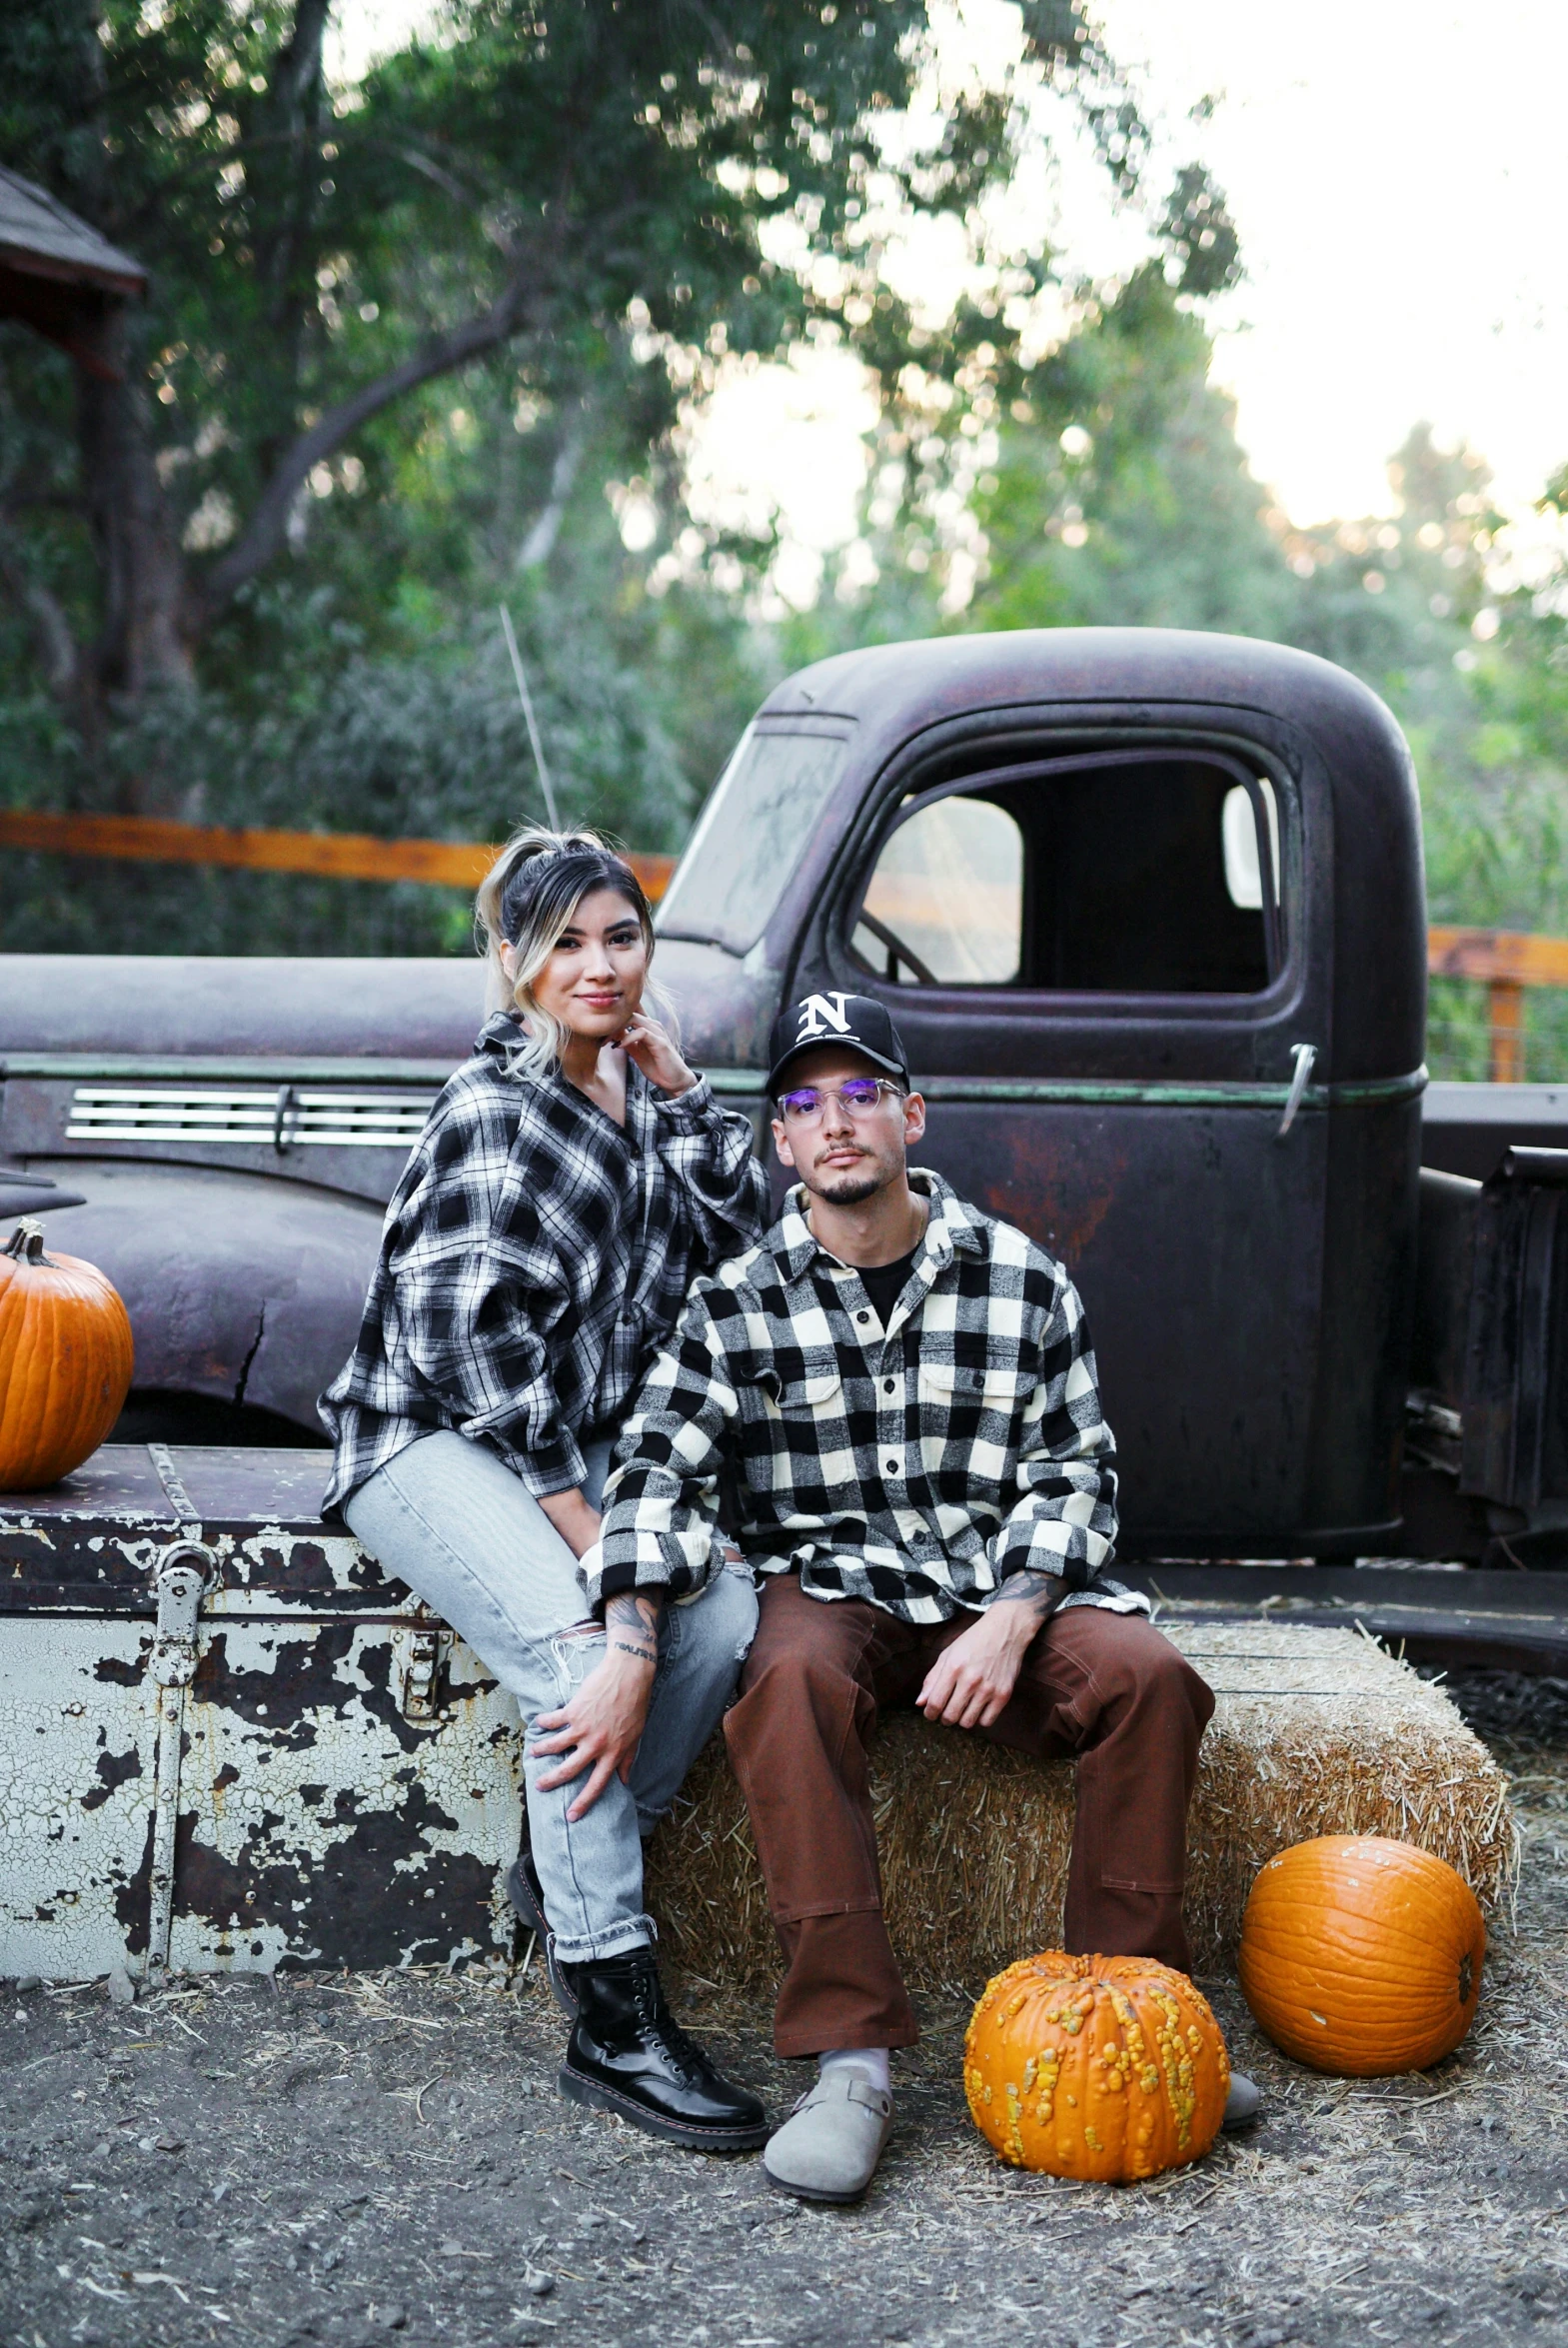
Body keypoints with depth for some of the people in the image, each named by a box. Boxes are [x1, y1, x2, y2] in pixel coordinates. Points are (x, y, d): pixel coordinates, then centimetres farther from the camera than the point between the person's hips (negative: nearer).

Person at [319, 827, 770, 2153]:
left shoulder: (636, 1097, 9)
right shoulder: (499, 1109, -15)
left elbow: (746, 1232, -1)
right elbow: (480, 1356, -20)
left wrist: (673, 1077, -4)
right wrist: (595, 1547, -22)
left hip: (575, 1445, 7)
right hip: (430, 1439, -7)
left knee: (724, 1608, -20)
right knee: (581, 1646, -30)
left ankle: (565, 1870, 0)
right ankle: (613, 2021, -23)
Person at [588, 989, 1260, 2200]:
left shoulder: (1023, 1279, 4)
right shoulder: (738, 1304, 1)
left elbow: (1077, 1473, 2)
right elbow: (657, 1477, -8)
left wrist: (1012, 1621, -15)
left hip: (1002, 1591, 2)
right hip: (831, 1589, -1)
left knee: (1147, 1673, -27)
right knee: (790, 1679, -35)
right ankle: (852, 2057, -33)